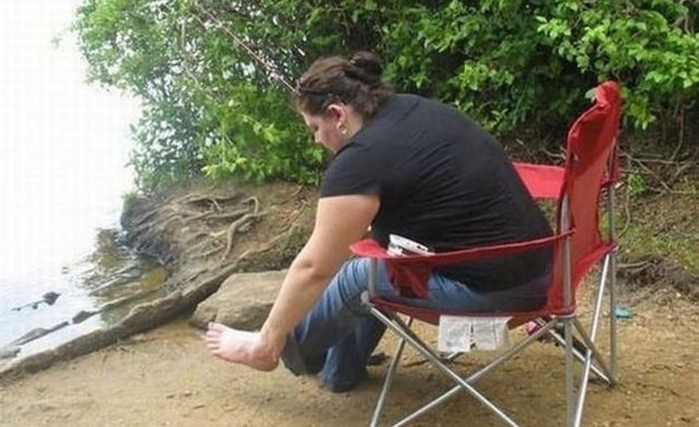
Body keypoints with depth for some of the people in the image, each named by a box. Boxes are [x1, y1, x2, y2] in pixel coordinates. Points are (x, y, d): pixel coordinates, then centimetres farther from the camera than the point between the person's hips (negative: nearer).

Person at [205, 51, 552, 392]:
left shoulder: (362, 160, -16)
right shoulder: (417, 109, 9)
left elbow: (313, 268, -10)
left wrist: (266, 344, 1)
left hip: (489, 284, -8)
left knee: (355, 279, 8)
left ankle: (291, 349, 33)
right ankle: (339, 368, 32)